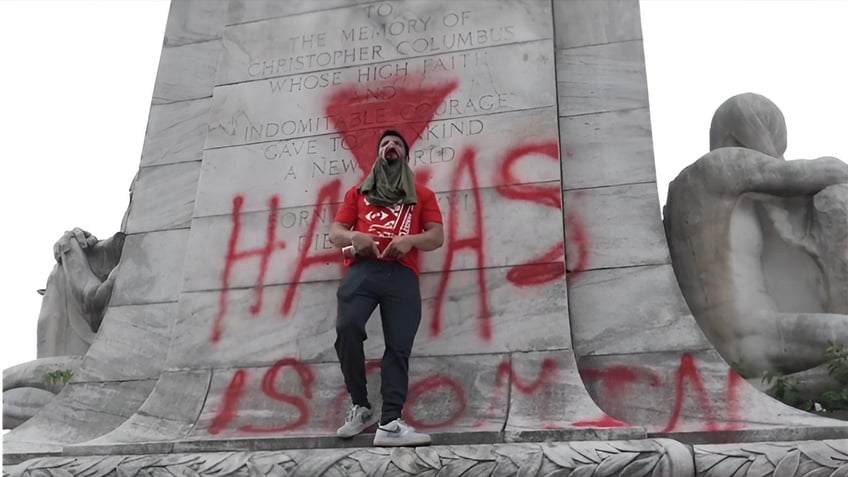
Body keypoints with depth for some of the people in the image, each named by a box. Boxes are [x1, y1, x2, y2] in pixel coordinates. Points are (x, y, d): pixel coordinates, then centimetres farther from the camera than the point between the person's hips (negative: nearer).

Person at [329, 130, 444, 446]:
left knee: (399, 345, -12)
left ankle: (391, 423, -17)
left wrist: (410, 239, -9)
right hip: (363, 270, 0)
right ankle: (360, 407, -8)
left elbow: (437, 236, 13)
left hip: (402, 274, 0)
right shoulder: (359, 192, 28)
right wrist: (352, 236, -4)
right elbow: (335, 232, 20)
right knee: (347, 327, -24)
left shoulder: (422, 194, 25)